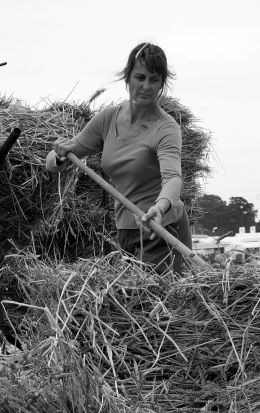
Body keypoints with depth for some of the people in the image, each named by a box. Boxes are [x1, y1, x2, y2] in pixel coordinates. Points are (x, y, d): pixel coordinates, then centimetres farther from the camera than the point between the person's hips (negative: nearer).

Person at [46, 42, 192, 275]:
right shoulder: (109, 118, 3)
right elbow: (52, 165, 8)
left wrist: (161, 206, -55)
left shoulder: (166, 128, -14)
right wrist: (61, 155, -16)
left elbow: (173, 176, -34)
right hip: (125, 232, 6)